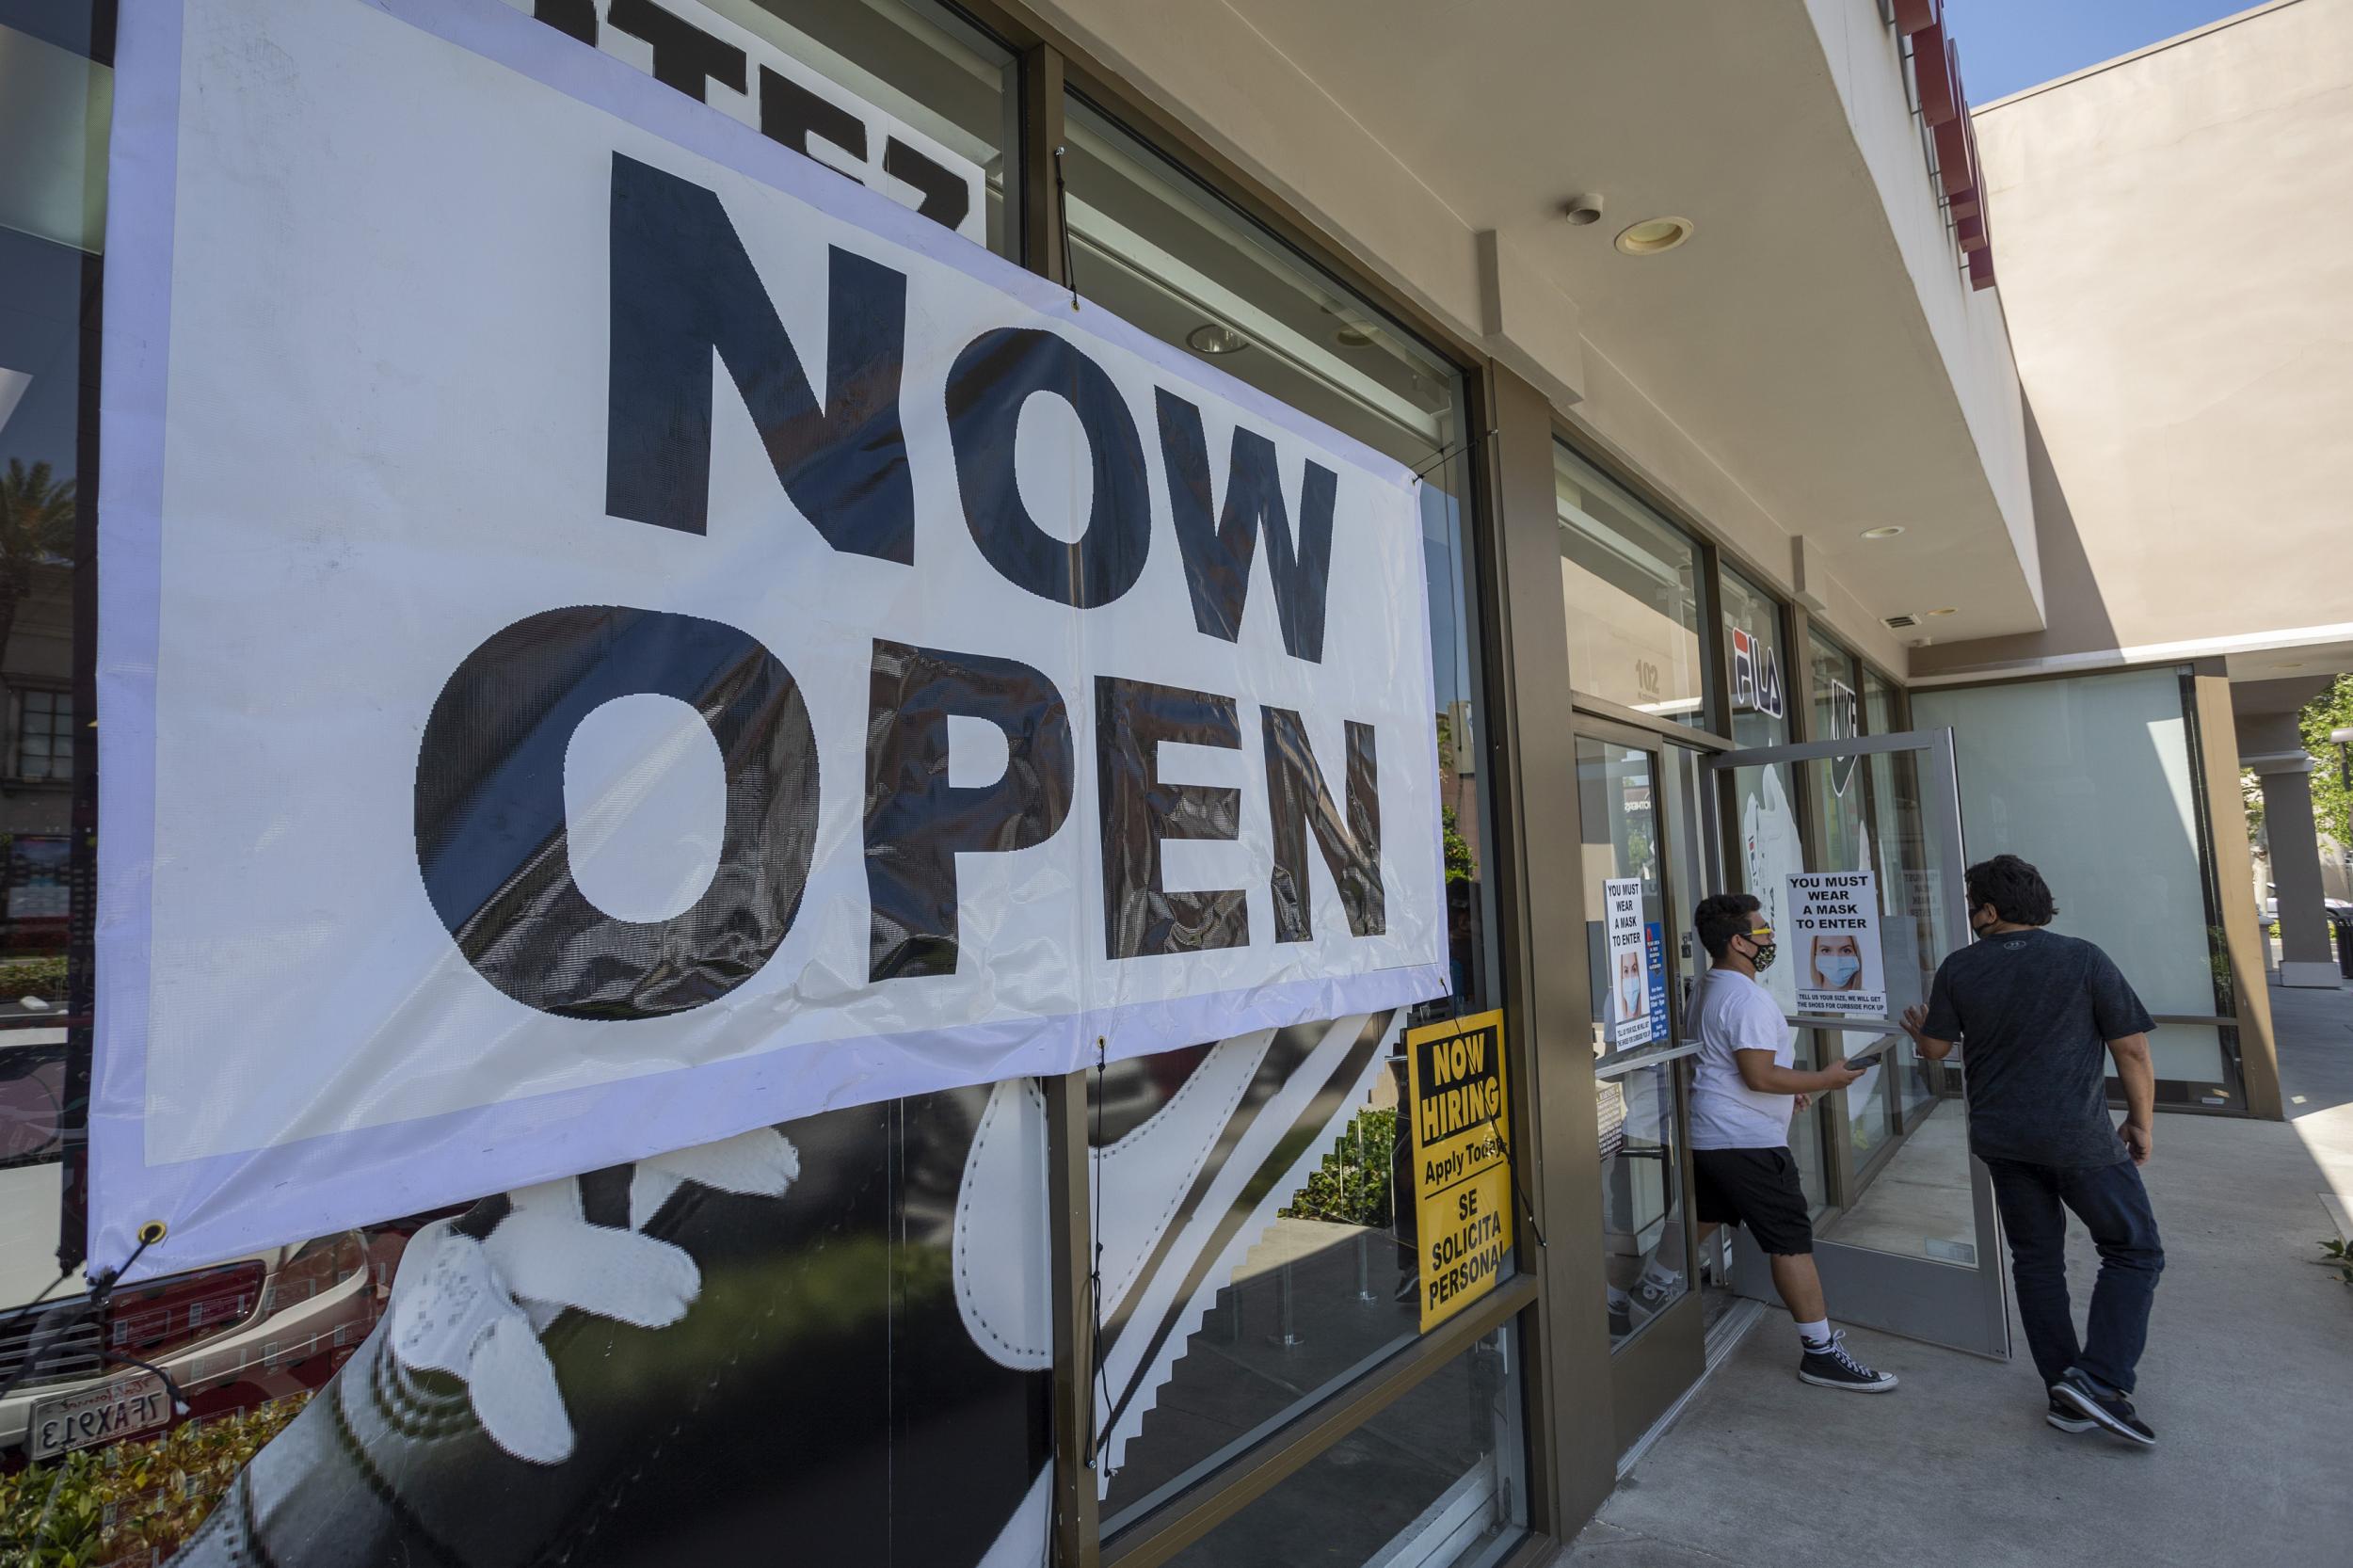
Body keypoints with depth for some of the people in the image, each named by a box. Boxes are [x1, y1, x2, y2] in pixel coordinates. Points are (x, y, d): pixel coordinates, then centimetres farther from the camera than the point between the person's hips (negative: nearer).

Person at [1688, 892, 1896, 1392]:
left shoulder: (1708, 989, 14)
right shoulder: (1748, 998, -19)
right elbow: (1759, 1076, -22)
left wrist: (1787, 1085, 24)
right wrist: (1824, 1080, -10)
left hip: (1705, 1138, 10)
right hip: (1747, 1143, -10)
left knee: (1696, 1227, 20)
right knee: (1792, 1242, -2)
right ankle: (1820, 1352, 5)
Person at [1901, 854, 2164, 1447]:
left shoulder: (1959, 969, -2)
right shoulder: (2083, 959, -7)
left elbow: (1936, 1049, 4)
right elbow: (2132, 1049, -5)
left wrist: (1918, 1029, 27)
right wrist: (2141, 1121, 9)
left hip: (2000, 1138, 3)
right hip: (2078, 1136, -3)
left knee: (2036, 1260, 15)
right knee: (2134, 1252, 11)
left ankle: (2066, 1397, 20)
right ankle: (2098, 1379, 0)